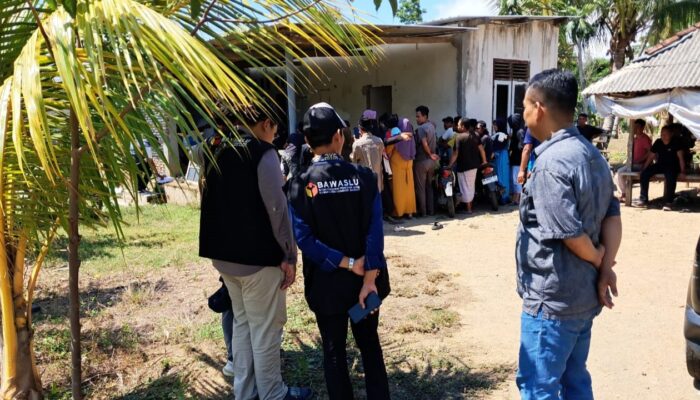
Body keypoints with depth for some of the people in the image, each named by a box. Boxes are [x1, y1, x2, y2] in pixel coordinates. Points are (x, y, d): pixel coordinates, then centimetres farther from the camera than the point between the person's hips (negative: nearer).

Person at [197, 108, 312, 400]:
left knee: (242, 323, 20)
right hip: (258, 256, -8)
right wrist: (289, 255, -13)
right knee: (265, 329, 6)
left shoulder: (215, 149, 7)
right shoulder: (262, 152, -15)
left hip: (223, 253, 8)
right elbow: (277, 207, -18)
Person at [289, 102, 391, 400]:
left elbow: (304, 238, -18)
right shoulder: (364, 177, -10)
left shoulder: (300, 184, -12)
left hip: (327, 282, -1)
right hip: (365, 277, 2)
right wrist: (369, 278, -12)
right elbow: (375, 232, -14)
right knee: (369, 343, 21)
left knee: (334, 350, 15)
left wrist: (347, 263, -13)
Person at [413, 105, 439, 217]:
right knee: (429, 186, 15)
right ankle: (431, 210, 18)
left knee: (420, 188, 1)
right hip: (431, 161, 8)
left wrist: (430, 154, -12)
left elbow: (424, 144, -28)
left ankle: (422, 212, 6)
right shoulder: (432, 125, 7)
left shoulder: (420, 128, -17)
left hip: (421, 161, -8)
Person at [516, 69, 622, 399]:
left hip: (552, 297, -9)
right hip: (584, 294, 9)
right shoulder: (591, 153, 8)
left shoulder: (551, 162, -21)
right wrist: (606, 270, -1)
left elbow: (569, 233, -23)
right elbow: (613, 216, 7)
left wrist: (599, 260, -5)